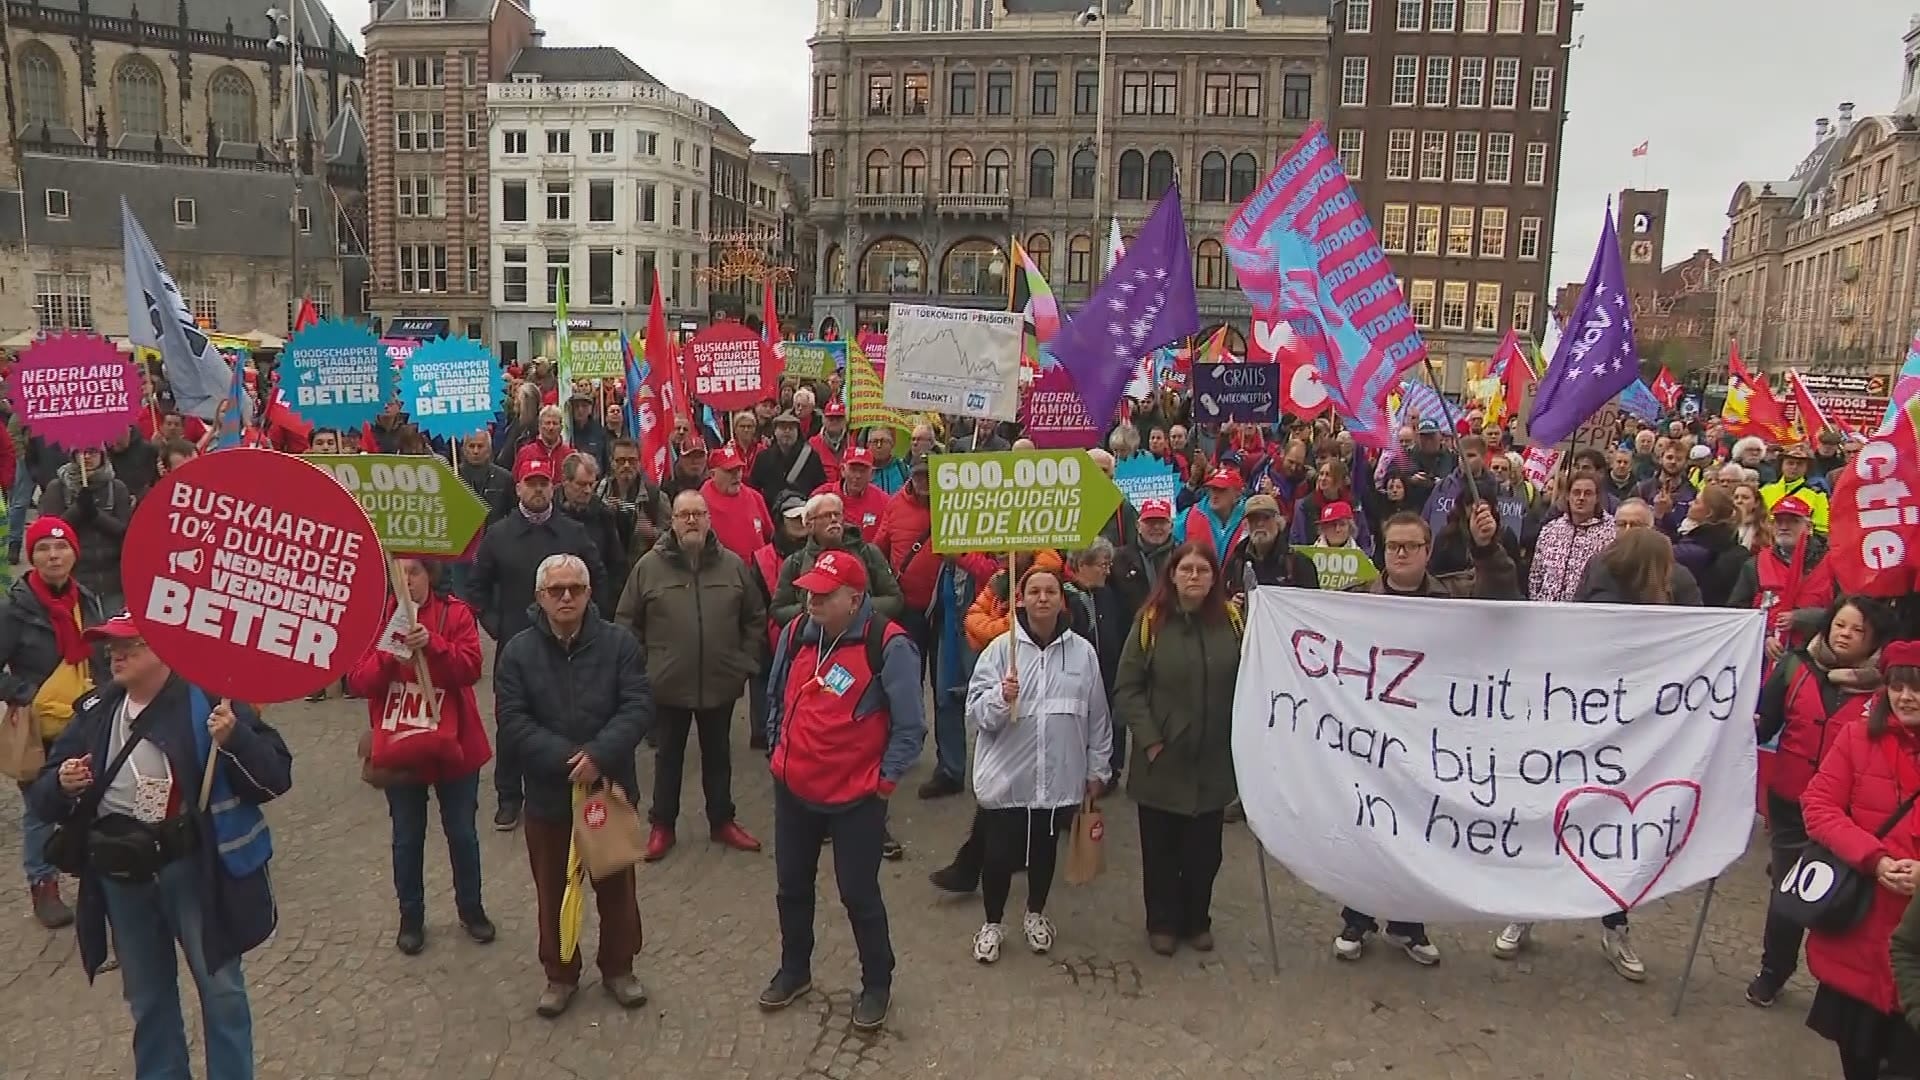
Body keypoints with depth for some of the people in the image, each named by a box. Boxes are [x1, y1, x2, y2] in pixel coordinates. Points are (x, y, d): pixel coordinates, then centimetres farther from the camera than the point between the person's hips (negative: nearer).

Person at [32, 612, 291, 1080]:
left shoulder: (205, 700, -11)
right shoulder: (96, 712, 5)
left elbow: (276, 775, -15)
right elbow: (44, 797, 11)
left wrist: (235, 738, -32)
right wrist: (62, 785, -11)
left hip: (192, 868, -5)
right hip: (121, 875, 5)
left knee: (220, 989, 6)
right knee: (146, 996, 20)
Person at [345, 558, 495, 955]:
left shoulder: (456, 613, -6)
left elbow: (471, 669, -16)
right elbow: (357, 682, -8)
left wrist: (432, 644, -30)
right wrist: (388, 656, -25)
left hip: (453, 744, -1)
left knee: (462, 833, 14)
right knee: (407, 838, 13)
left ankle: (471, 909, 33)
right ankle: (411, 918, 30)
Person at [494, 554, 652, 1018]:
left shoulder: (619, 643, -6)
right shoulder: (518, 651, -5)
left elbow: (639, 707, -12)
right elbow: (513, 722, -12)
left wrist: (598, 754, -25)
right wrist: (565, 759, -23)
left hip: (611, 788, 0)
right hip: (548, 793, 0)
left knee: (616, 886, 14)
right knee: (554, 890, 14)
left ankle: (618, 968, 33)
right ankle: (560, 974, 33)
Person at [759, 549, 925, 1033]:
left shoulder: (888, 645, -20)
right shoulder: (795, 633, -1)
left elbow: (910, 726, -13)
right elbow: (776, 697, 16)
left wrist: (885, 779, -9)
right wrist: (776, 751, 15)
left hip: (856, 797, -5)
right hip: (792, 789, 6)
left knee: (859, 895, 6)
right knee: (792, 887, 19)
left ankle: (877, 985, 28)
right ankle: (794, 970, 41)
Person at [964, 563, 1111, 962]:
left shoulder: (1083, 652, -2)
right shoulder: (1001, 648, -7)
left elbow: (1097, 716, 6)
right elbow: (975, 712, -9)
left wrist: (1097, 768, 10)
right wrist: (1000, 697, -29)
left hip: (1060, 777, 2)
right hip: (1006, 776, -2)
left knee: (1044, 850, 19)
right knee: (998, 854, 5)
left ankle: (1035, 914, 44)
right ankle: (992, 923, 30)